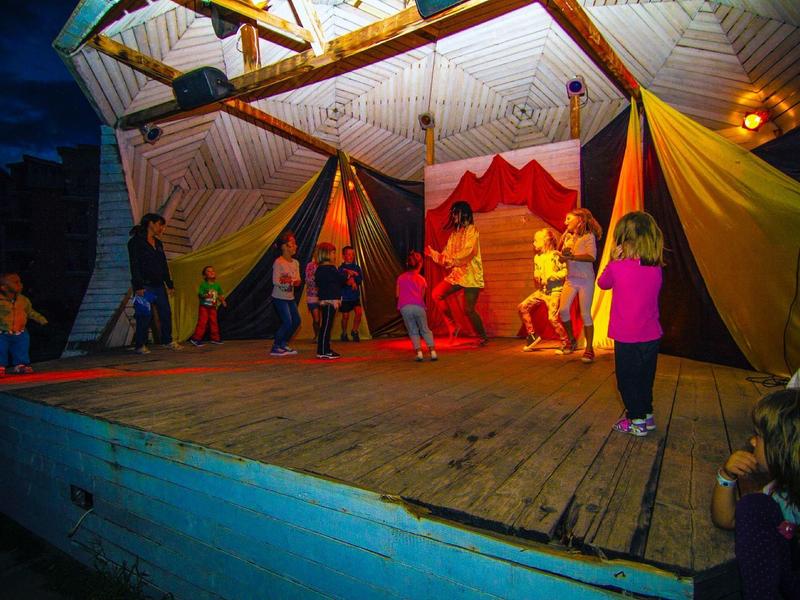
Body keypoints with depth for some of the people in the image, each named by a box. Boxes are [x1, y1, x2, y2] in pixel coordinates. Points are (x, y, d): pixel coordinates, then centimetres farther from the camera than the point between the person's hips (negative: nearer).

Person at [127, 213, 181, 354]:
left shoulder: (158, 243, 16)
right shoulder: (136, 241, -5)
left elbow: (164, 265, 18)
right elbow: (134, 265, -11)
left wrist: (169, 284, 15)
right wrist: (138, 286, -18)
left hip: (159, 285, 7)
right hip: (144, 285, -7)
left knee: (166, 313, 6)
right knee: (145, 315, -4)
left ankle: (168, 341, 18)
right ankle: (140, 346, 7)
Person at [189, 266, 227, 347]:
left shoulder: (217, 285, 4)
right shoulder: (203, 285, -9)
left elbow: (220, 295, 11)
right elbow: (200, 294, -14)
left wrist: (222, 301, -4)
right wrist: (206, 296, -33)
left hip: (213, 307, 5)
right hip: (204, 307, -4)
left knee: (214, 322, 9)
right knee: (202, 322, -6)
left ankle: (215, 338, 19)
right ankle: (196, 338, 1)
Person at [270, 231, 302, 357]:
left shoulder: (295, 263, 6)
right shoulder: (278, 262, -15)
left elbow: (298, 281, 1)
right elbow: (275, 281, -20)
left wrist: (292, 281, -20)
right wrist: (291, 281, -21)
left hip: (290, 297, 8)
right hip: (279, 298, -8)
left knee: (296, 321, 10)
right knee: (287, 322, -11)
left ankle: (283, 344, 26)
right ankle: (275, 348, 4)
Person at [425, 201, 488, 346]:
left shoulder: (472, 230, -7)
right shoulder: (454, 233, 15)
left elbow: (466, 254, -20)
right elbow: (446, 257, 12)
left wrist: (449, 259, -23)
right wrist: (432, 253, -1)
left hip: (471, 276, -7)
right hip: (456, 274, 7)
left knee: (469, 310, -8)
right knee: (437, 294, -10)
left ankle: (483, 337, 16)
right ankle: (452, 327, 2)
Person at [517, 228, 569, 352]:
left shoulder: (555, 255, -12)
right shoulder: (537, 257, 11)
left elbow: (566, 271, -18)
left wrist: (551, 276, -20)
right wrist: (537, 278, 0)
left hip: (554, 291, -8)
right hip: (542, 290, 8)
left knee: (552, 318, -17)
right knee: (522, 307, -2)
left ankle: (567, 343, 1)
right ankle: (532, 335, 9)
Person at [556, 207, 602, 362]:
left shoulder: (589, 236, -7)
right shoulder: (568, 236, 11)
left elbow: (592, 256, -22)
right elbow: (561, 255, 10)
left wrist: (571, 256, -30)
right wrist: (563, 254, -12)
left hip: (586, 280, -5)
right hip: (570, 279, 5)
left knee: (585, 314, -3)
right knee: (563, 310, -8)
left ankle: (589, 348, 7)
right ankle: (571, 341, 14)